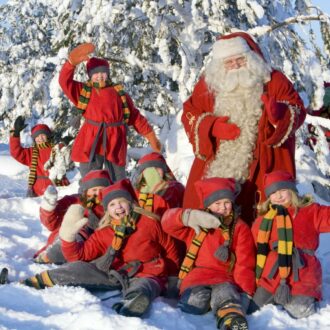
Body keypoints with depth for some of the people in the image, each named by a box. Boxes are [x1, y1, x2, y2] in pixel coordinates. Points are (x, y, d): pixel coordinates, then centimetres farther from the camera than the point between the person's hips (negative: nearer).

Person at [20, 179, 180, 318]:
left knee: (142, 287, -40)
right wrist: (69, 236, -7)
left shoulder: (149, 222, 5)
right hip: (115, 273, 3)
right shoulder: (103, 233, 14)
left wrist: (168, 274, 4)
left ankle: (135, 300, -71)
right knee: (80, 268, -16)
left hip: (147, 274, -3)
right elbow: (80, 254, 8)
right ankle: (40, 281, -20)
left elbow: (169, 249, 12)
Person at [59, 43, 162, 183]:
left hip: (114, 143, 0)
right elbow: (65, 81, -4)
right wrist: (72, 62, -21)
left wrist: (150, 136, 12)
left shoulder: (119, 93, 9)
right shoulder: (84, 91, 10)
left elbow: (136, 117, 13)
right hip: (90, 143, 0)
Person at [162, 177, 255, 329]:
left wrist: (245, 293, -12)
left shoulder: (240, 228, 10)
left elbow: (245, 264, 2)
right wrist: (189, 217, -24)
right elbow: (167, 222, -3)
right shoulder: (196, 223, 13)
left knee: (225, 295, -40)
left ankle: (232, 318, -61)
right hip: (197, 275, 1)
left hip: (226, 278, -1)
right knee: (193, 302, -37)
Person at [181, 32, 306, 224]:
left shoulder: (274, 81, 2)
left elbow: (298, 111, 1)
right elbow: (190, 115, 9)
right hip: (215, 165, 2)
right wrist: (212, 127, -11)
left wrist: (280, 114, -22)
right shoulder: (208, 85, 6)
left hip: (263, 168, -1)